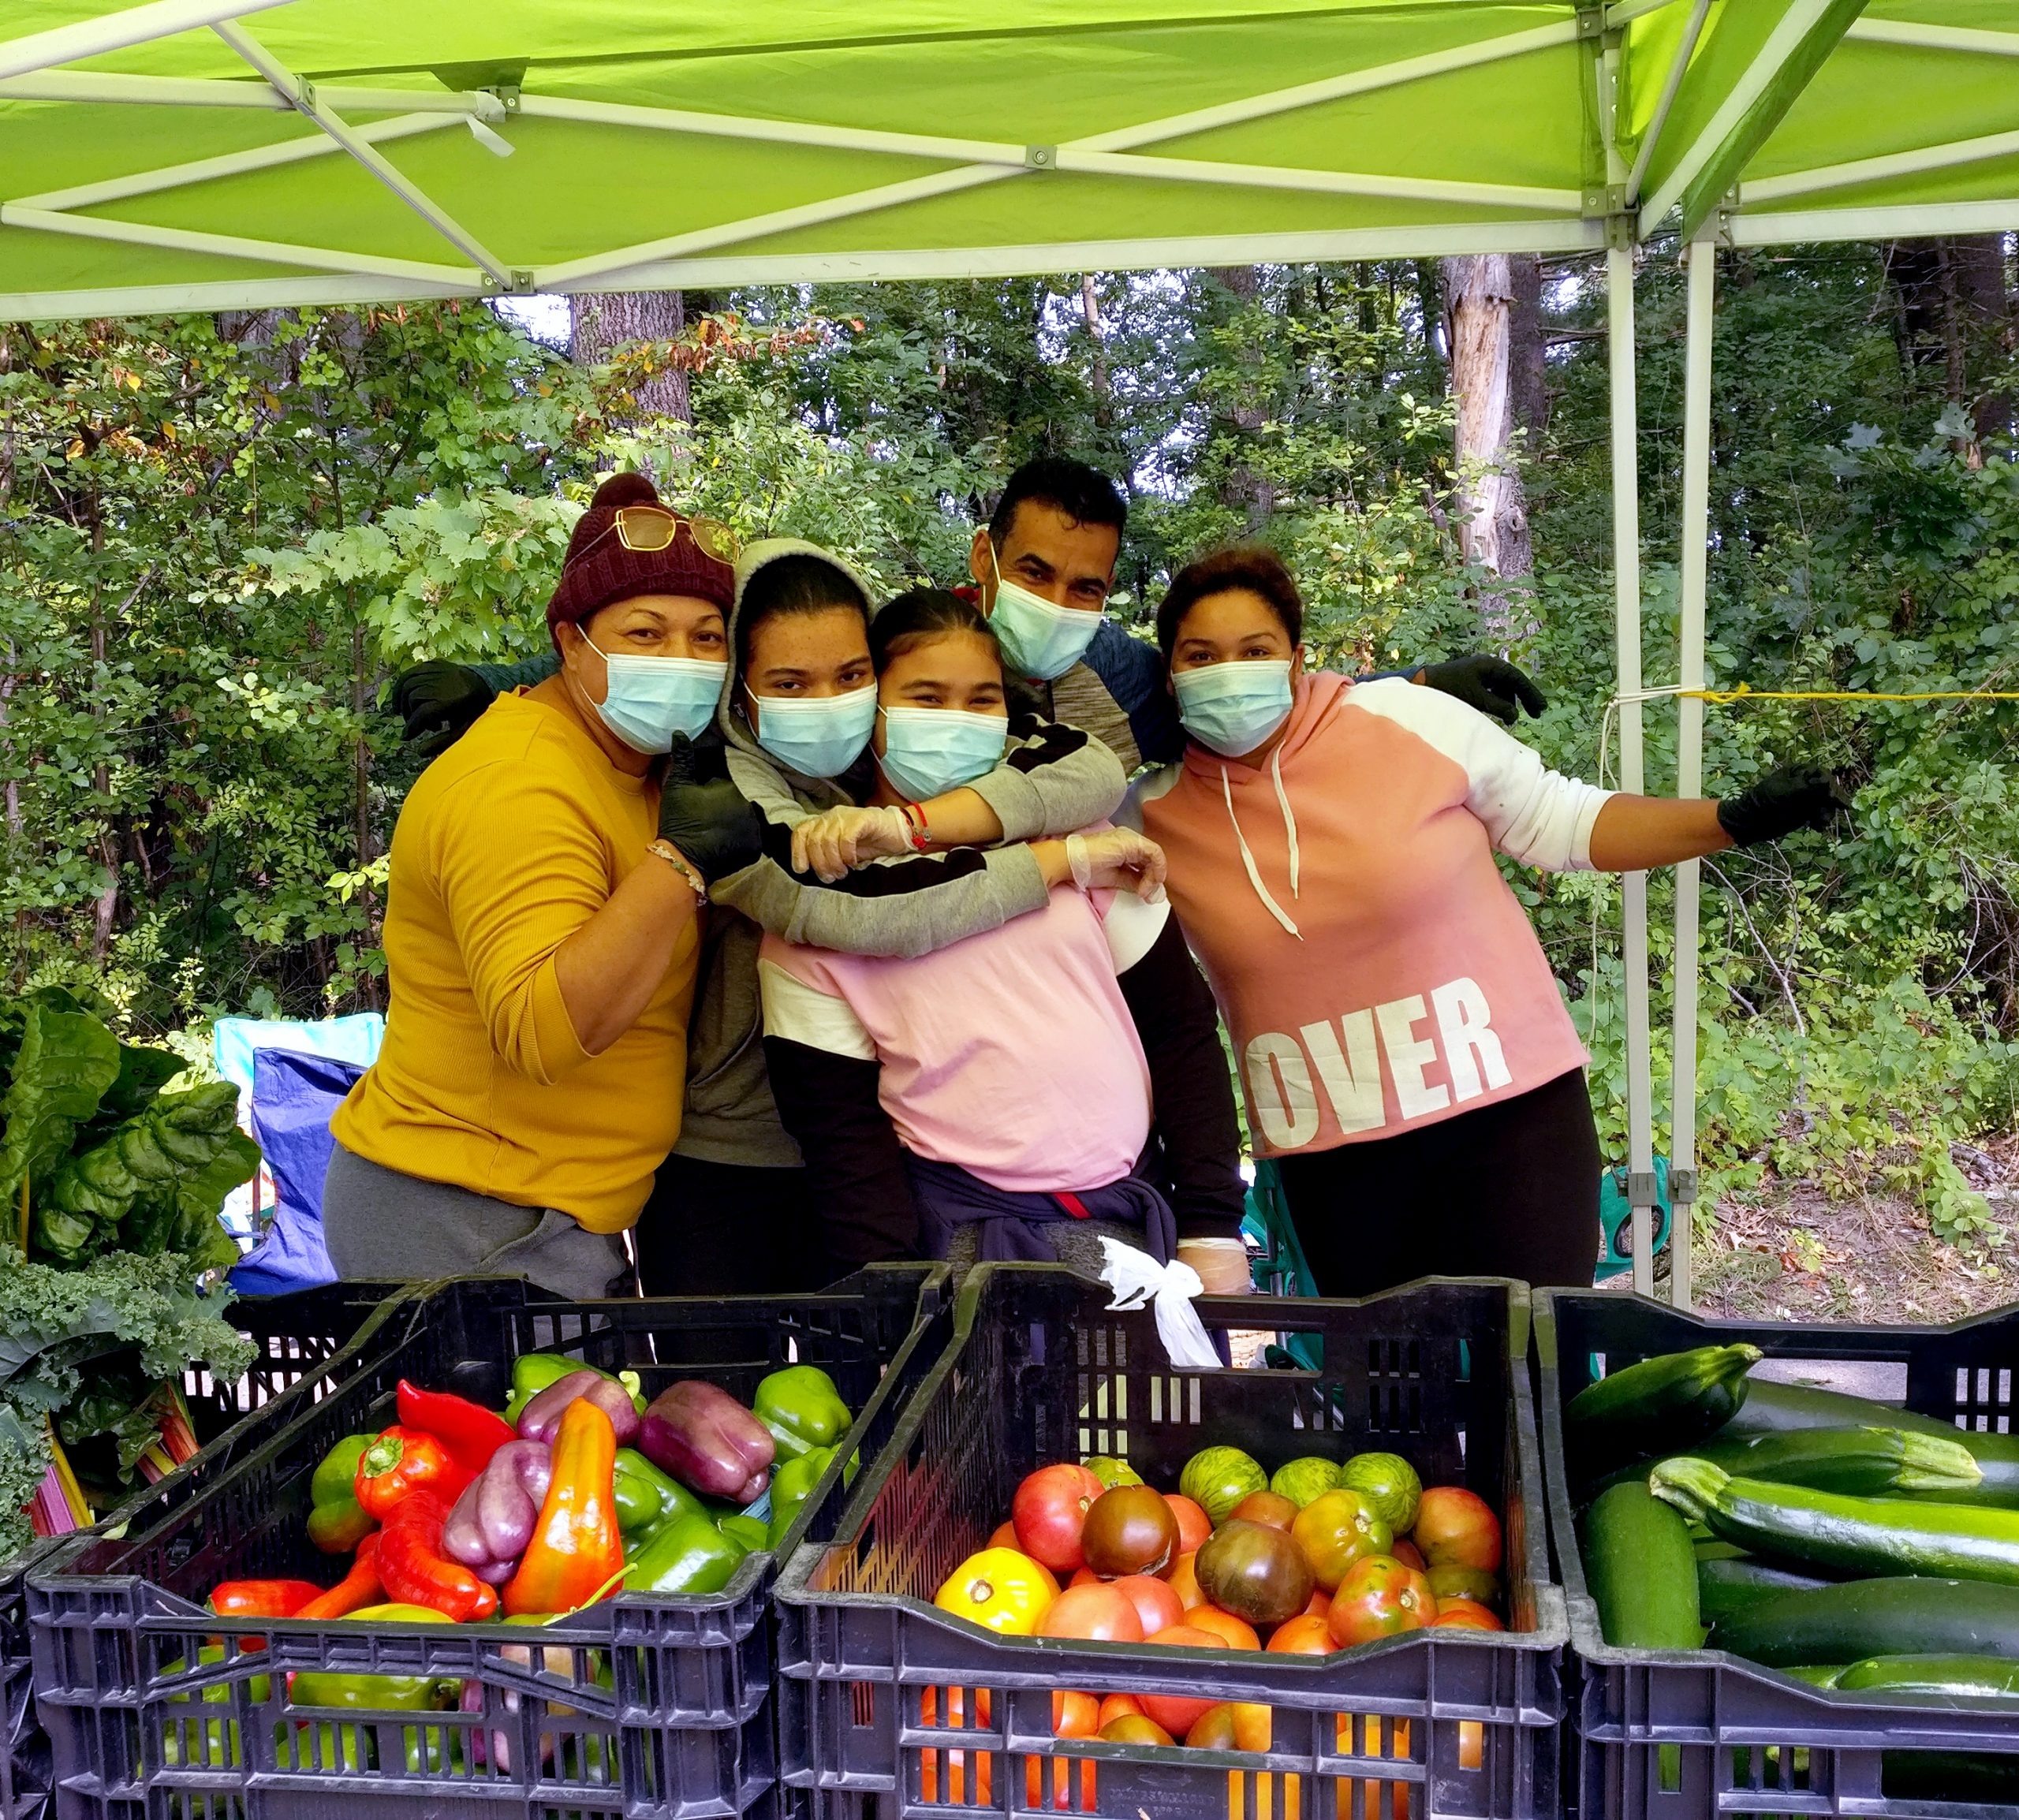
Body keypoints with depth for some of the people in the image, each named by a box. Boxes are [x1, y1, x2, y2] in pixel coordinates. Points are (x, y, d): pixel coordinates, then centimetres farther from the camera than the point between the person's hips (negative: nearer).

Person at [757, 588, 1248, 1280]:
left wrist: (1212, 1223, 1)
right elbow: (837, 1119, 0)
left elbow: (1180, 1025, 6)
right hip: (962, 1223, -1)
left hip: (1131, 1209, 2)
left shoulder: (1074, 832, 4)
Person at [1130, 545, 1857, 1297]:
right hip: (1330, 1162, 2)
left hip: (1509, 1108, -2)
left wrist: (1737, 819, -6)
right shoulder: (1155, 819, -2)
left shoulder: (1412, 722, -7)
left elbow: (1565, 825, 1)